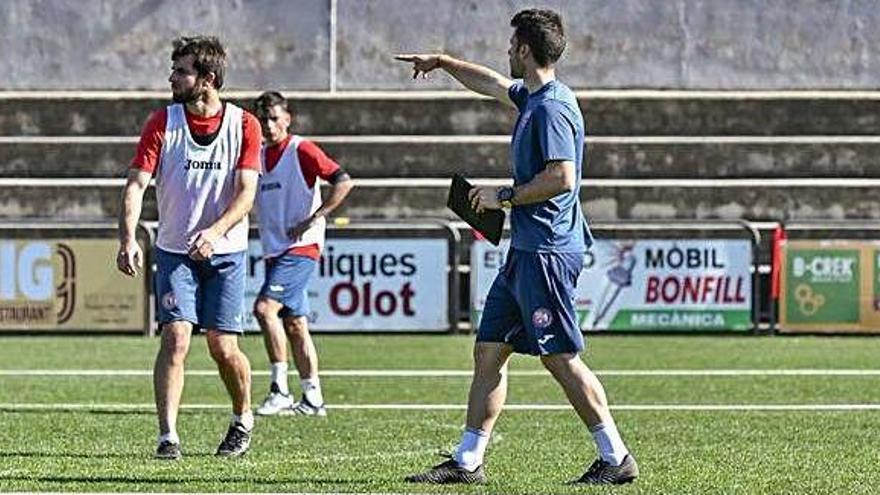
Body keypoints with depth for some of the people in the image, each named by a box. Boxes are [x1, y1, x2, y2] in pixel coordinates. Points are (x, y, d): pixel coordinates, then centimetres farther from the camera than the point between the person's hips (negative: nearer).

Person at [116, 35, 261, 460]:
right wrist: (128, 240, -24)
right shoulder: (162, 123, -3)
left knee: (223, 347, -1)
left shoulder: (244, 125, -4)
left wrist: (214, 231, -27)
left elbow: (246, 192, -10)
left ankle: (243, 419, 27)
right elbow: (136, 184, -9)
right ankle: (168, 437, -13)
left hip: (226, 251, 0)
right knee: (175, 337, -14)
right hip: (175, 252, 0)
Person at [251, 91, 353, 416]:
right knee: (294, 323, 8)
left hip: (301, 247, -8)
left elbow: (343, 182, -16)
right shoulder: (259, 156, 13)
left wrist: (313, 219, -17)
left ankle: (280, 388, -17)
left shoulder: (301, 150, -8)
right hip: (275, 251, 8)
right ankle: (312, 399, 11)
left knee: (265, 307, -20)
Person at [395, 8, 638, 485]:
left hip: (547, 252, -10)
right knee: (488, 352, 9)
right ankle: (466, 462, 12)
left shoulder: (551, 108, -16)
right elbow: (493, 84, 34)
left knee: (560, 357, -8)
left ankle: (616, 459, -3)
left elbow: (562, 178, -23)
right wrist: (441, 62, 43)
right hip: (525, 250, 10)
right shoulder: (533, 96, 14)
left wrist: (505, 196, -13)